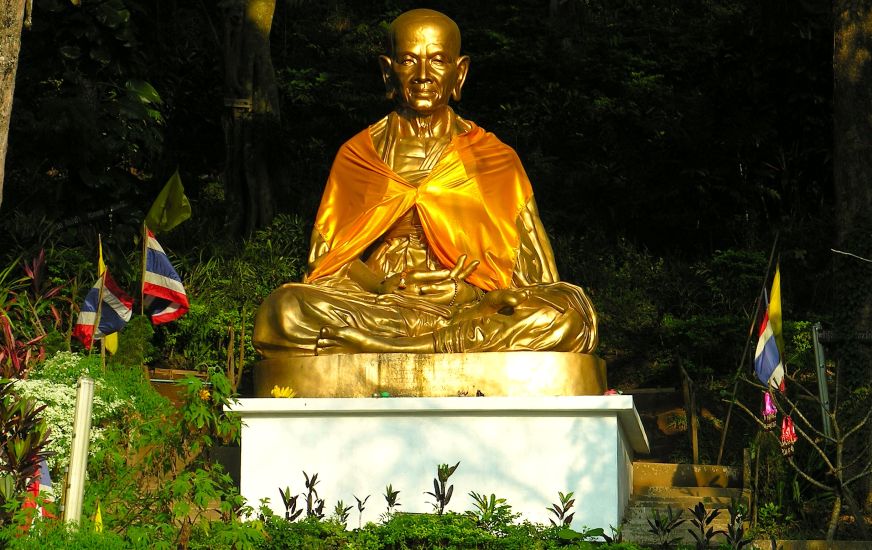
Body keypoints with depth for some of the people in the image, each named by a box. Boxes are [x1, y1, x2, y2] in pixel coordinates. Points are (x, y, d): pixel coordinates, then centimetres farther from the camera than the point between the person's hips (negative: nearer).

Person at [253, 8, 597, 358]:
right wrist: (380, 287, -13)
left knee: (570, 313, -31)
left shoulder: (494, 159, 14)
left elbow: (533, 273, 9)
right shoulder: (358, 155, 16)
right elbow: (327, 257, 10)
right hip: (377, 309, 1)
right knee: (285, 311, -33)